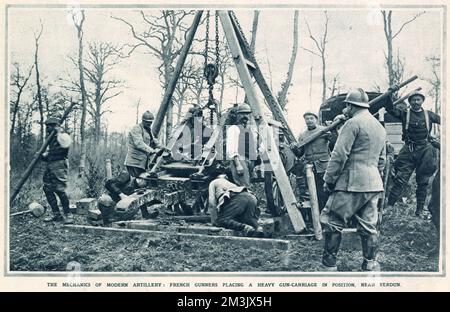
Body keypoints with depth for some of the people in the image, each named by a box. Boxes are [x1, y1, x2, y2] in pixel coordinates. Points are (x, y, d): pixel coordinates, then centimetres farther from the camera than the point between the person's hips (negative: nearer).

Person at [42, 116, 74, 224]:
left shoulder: (62, 136, -6)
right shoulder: (51, 138, 22)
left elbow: (65, 143, -30)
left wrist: (59, 132, -23)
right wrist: (43, 155, 9)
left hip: (59, 165, -10)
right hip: (50, 166, 10)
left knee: (60, 190, -13)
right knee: (47, 189, 7)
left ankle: (68, 215, -5)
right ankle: (56, 214, 14)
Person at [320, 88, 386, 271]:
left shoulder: (353, 123, -8)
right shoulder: (380, 127, 19)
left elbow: (339, 155, -13)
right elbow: (382, 159, 23)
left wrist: (329, 180, -7)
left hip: (352, 183, -8)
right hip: (374, 184, 8)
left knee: (331, 222, -1)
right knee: (368, 227, 11)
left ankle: (329, 265, 2)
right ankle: (370, 266, 14)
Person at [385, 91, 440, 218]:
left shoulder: (429, 115, 12)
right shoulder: (405, 114, 6)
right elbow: (390, 109, -6)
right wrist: (389, 94, -16)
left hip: (425, 150, 2)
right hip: (409, 150, -2)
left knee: (423, 182, 8)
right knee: (400, 179, -8)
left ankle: (420, 209, 17)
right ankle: (389, 205, -6)